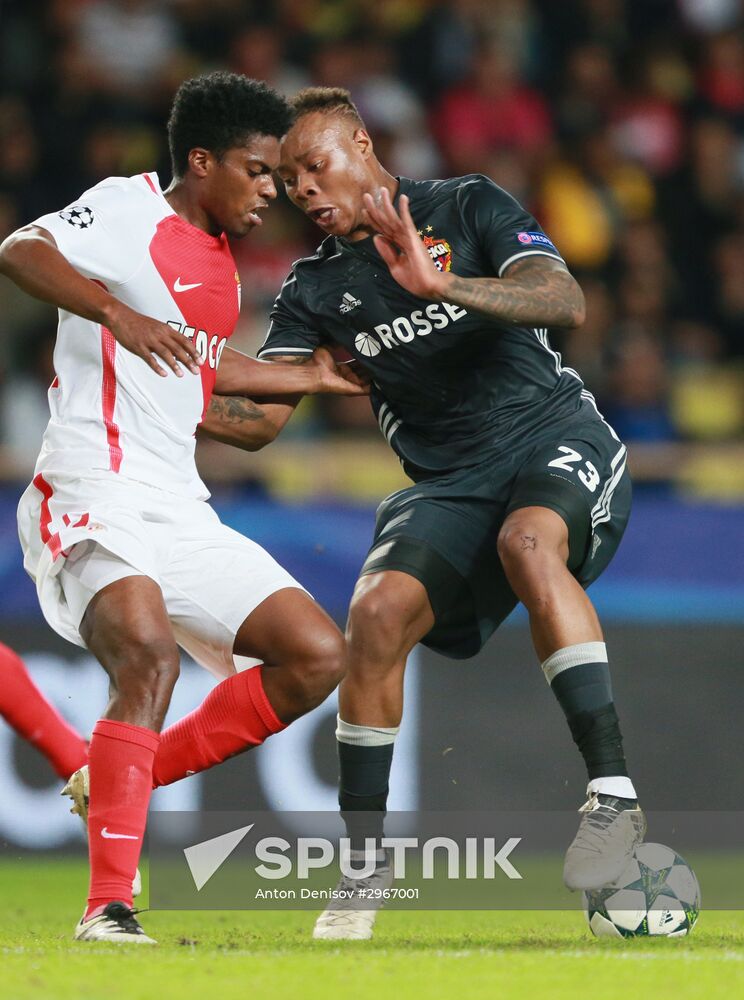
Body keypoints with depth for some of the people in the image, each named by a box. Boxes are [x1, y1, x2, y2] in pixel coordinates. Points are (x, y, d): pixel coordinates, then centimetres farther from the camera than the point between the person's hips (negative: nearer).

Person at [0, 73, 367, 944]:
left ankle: (127, 778, 10)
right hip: (93, 494, -9)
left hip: (179, 511, 9)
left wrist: (311, 378, 42)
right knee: (148, 650, -32)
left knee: (318, 656, 2)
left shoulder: (217, 260, 20)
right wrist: (116, 313, -35)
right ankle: (107, 906, -29)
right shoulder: (128, 209, -5)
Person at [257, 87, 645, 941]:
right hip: (448, 483, 4)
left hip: (555, 437, -3)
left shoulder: (469, 207, 0)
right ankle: (362, 862, -11)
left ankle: (612, 790, -37)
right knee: (378, 611, -23)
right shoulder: (315, 290, 9)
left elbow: (565, 301, -15)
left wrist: (443, 286, -28)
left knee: (528, 542, -37)